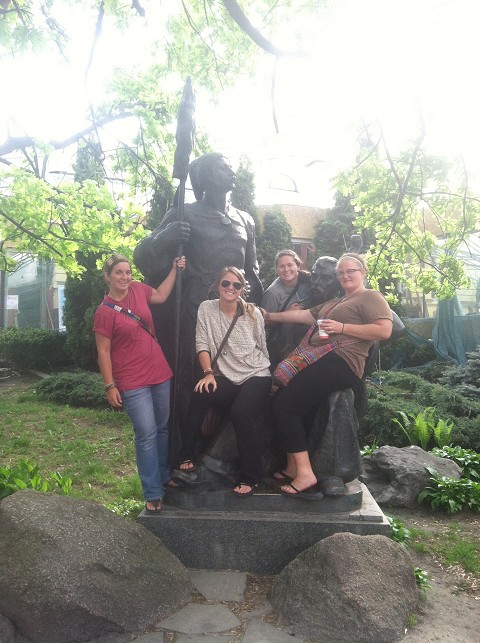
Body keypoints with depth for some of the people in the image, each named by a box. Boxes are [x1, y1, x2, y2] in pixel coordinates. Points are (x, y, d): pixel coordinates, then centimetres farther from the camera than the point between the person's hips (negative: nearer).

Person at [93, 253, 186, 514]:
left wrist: (175, 269, 20)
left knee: (162, 429, 16)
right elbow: (103, 352, -9)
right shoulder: (104, 312, -11)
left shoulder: (138, 289, 3)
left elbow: (161, 295, 23)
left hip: (159, 373, 6)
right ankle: (153, 494, 9)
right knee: (147, 434, -5)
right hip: (132, 382, -6)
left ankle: (164, 476, 35)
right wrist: (110, 386, -10)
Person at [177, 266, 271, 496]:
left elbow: (262, 348, 8)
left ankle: (251, 477, -9)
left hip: (256, 375, -1)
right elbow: (202, 344, -2)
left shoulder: (253, 313, 1)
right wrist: (208, 373, -13)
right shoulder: (206, 308, 3)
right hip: (226, 377, 2)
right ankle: (188, 457, -9)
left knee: (241, 412, -27)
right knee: (201, 395, -27)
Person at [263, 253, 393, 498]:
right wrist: (270, 316, 26)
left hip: (340, 362, -9)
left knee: (284, 405, -18)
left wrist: (341, 327, -11)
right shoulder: (336, 302, 32)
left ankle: (304, 473, -15)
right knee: (282, 402, -4)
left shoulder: (371, 297, 5)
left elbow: (384, 330, -11)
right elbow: (305, 315, 28)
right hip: (322, 360, 9)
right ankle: (293, 468, 2)